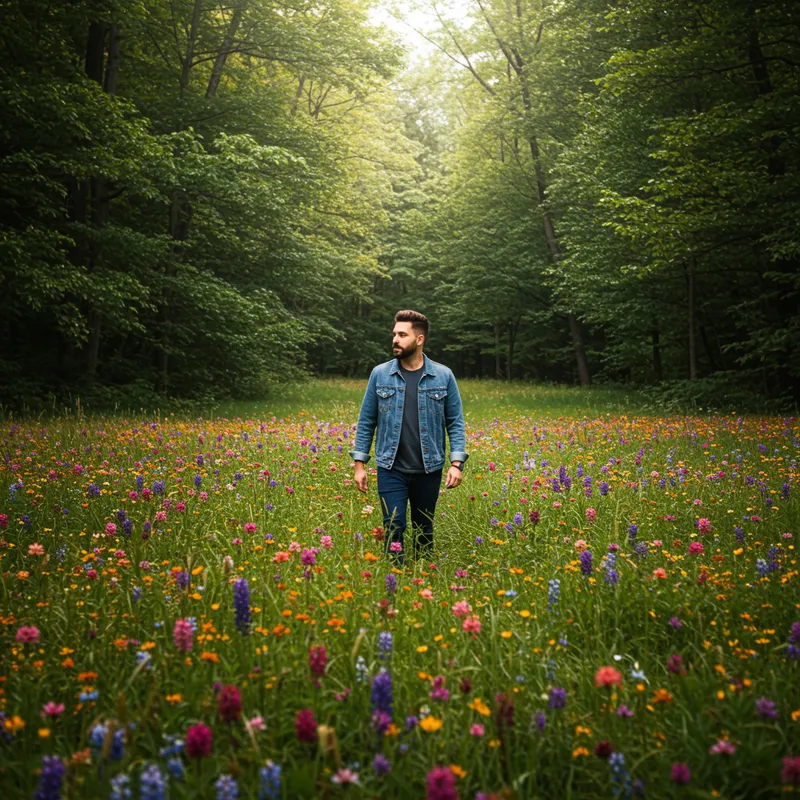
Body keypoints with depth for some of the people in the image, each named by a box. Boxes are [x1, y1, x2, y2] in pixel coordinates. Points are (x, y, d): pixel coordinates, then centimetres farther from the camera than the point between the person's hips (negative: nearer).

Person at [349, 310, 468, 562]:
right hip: (391, 469, 0)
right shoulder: (380, 374, 1)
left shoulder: (443, 376, -1)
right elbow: (366, 421, 5)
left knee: (424, 531, 13)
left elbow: (455, 422, 2)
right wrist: (359, 463, 0)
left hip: (428, 469, 1)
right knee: (394, 528, -5)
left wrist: (457, 463, -7)